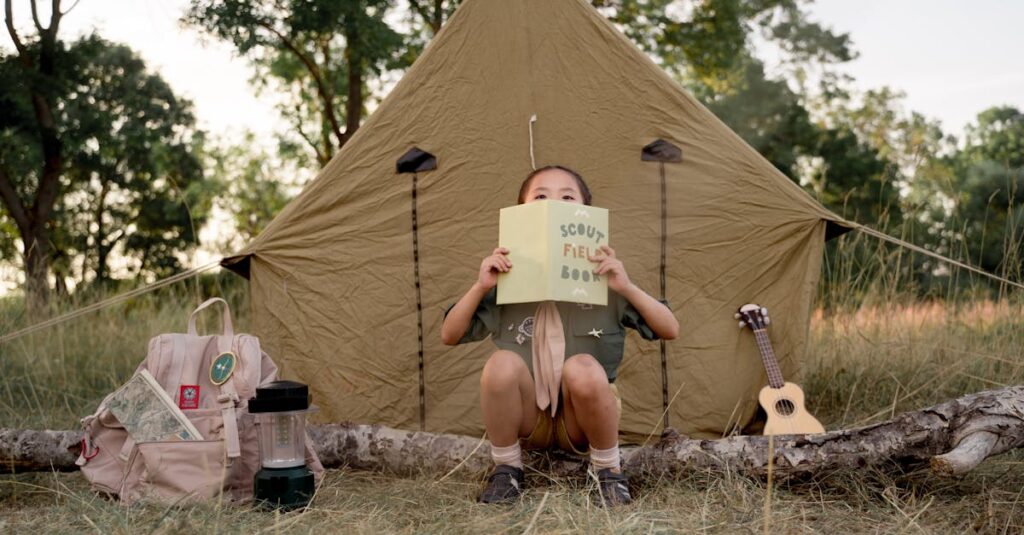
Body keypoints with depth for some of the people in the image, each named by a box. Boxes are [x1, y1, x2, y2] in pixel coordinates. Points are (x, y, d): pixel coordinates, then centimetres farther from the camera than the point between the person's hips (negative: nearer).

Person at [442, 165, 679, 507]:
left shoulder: (603, 278, -7)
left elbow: (670, 330, -7)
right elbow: (449, 336, -3)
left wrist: (627, 288, -24)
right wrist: (480, 287, -19)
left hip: (582, 422, -1)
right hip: (527, 418, 1)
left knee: (583, 369, -32)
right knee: (502, 364, -29)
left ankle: (608, 471, -7)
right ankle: (506, 468, -5)